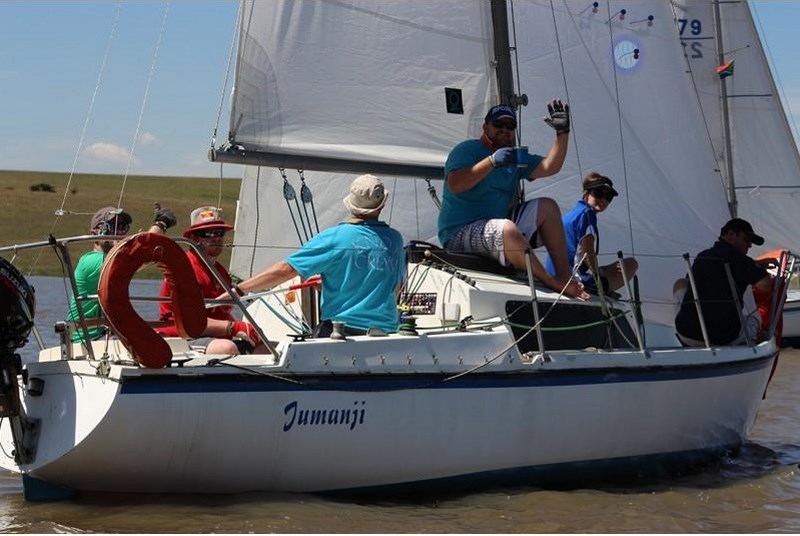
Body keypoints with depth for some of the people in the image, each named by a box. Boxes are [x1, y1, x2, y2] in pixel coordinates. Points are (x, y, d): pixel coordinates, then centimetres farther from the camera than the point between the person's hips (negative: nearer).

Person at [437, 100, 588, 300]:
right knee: (506, 229, -37)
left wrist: (562, 133, -4)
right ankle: (551, 283, -24)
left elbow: (550, 166, 8)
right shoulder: (467, 150, -5)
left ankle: (564, 275, -9)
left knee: (547, 207, 0)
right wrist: (491, 161, -31)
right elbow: (454, 185, -23)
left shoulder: (515, 157, 17)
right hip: (460, 231, -8)